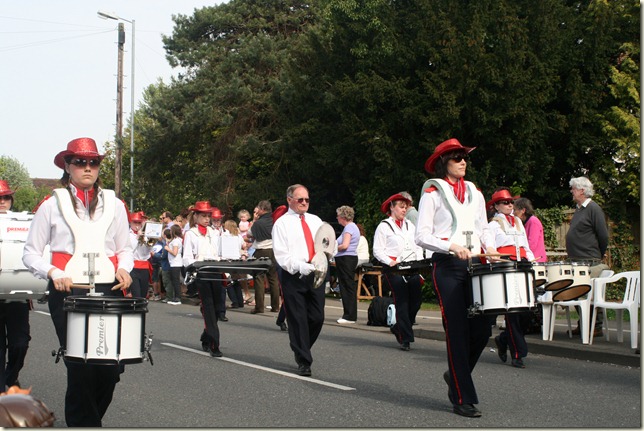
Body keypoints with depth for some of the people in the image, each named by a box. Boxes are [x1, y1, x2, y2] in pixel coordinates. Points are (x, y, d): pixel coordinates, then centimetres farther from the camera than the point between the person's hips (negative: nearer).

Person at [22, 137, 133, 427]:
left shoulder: (113, 205, 13)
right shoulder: (52, 205, 6)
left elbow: (124, 249, 21)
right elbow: (31, 253, 7)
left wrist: (124, 269, 0)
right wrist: (53, 273, -11)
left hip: (109, 291, 2)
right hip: (67, 293, -2)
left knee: (112, 368, -4)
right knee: (81, 369, -8)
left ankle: (86, 418, 21)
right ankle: (84, 422, 10)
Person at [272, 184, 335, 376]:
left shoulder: (315, 221, 17)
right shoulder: (282, 223, 0)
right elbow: (281, 254, -8)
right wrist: (299, 267, -21)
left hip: (315, 274, 5)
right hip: (293, 276, -4)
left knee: (317, 317, 4)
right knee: (298, 319, -2)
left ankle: (301, 350, 27)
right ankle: (303, 361, 6)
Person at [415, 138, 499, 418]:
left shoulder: (474, 193, 17)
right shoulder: (432, 193, -1)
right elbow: (422, 236, -6)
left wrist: (489, 248, 3)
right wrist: (451, 247, -19)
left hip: (474, 265, 5)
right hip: (447, 267, -5)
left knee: (482, 329, 0)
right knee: (457, 332, -5)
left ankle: (456, 375, 27)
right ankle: (463, 399, 2)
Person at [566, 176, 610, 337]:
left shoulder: (593, 209, -10)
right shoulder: (579, 209, 16)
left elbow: (603, 236, -12)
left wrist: (598, 256, -3)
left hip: (590, 263, -9)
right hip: (577, 262, 9)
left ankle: (596, 328, 2)